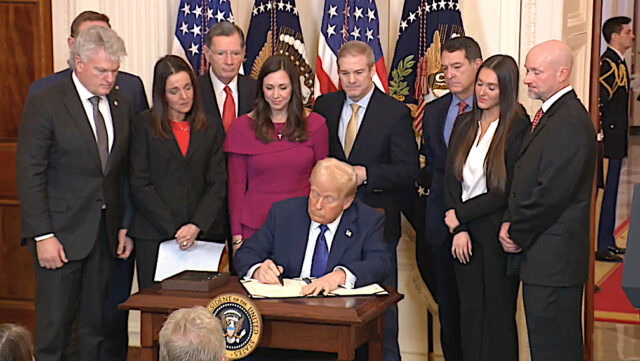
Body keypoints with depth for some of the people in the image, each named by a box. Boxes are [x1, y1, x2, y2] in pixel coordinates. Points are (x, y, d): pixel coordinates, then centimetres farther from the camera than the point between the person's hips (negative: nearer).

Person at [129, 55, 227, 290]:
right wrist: (174, 229, -9)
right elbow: (140, 185, -2)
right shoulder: (144, 126, 5)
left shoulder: (211, 129, 12)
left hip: (204, 235, 2)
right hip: (155, 236, -1)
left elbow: (217, 184, 5)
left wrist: (196, 226, -10)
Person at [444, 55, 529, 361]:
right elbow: (451, 178, 5)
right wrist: (459, 229, -7)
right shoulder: (464, 124, 10)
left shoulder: (517, 129, -9)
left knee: (498, 317, 4)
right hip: (465, 235, 5)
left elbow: (508, 191, -13)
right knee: (470, 314, 10)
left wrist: (461, 215, -8)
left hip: (498, 235, -5)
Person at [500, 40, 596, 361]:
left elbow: (551, 193, -21)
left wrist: (517, 234, -10)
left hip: (553, 259, -10)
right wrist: (512, 223, 5)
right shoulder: (548, 115, 16)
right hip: (541, 254, 10)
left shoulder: (570, 123, -17)